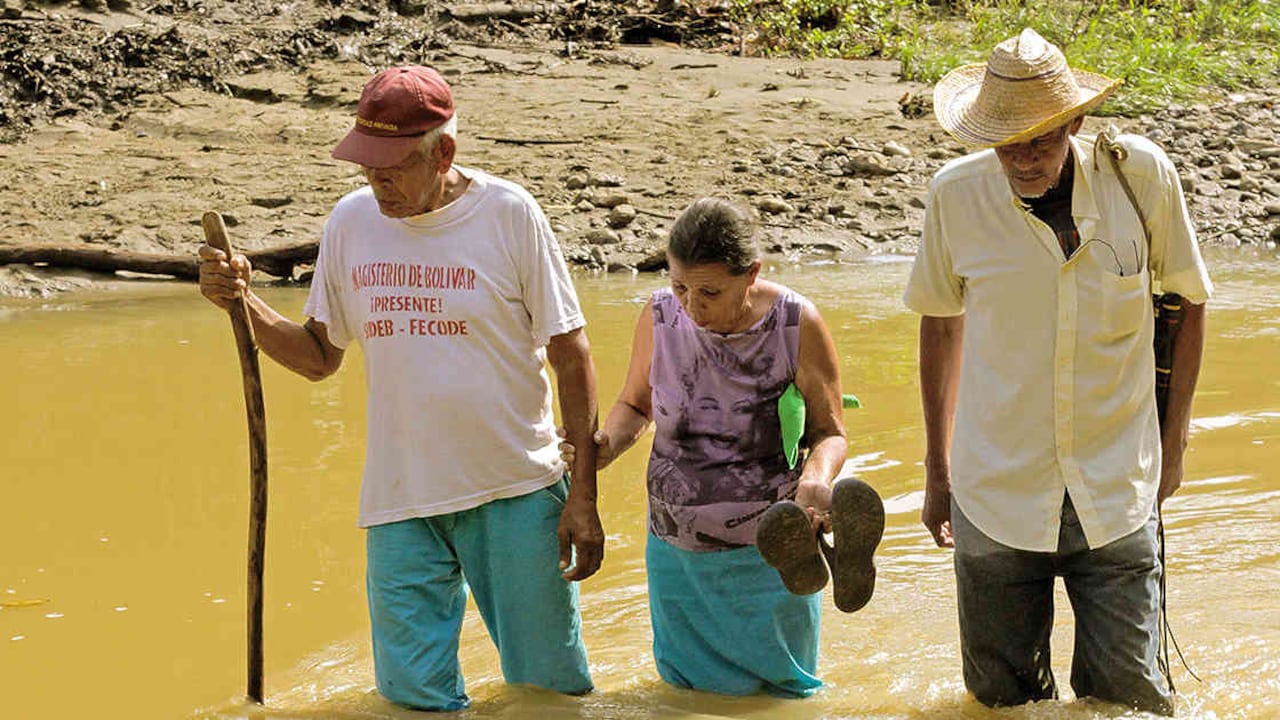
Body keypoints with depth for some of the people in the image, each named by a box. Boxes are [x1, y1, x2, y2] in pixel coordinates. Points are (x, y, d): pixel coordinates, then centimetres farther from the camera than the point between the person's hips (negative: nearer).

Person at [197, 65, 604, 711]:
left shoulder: (508, 213, -6)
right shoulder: (351, 221, 4)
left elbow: (570, 356, -3)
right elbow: (319, 357, 12)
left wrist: (583, 495, -7)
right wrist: (244, 304, -6)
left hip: (517, 489, -2)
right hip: (399, 501, 3)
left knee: (553, 684, 6)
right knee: (415, 695, 1)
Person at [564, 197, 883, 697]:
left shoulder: (797, 325, -16)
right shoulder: (660, 317, -9)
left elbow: (829, 431, -8)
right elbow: (635, 404, 8)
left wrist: (817, 479, -30)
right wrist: (609, 443, -14)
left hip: (768, 552, -2)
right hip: (678, 553, 2)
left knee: (785, 685, 15)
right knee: (685, 682, 20)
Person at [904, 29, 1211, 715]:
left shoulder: (1142, 174, -7)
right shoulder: (957, 195, -6)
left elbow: (1190, 301, 9)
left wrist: (1173, 445, 10)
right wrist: (937, 471, 16)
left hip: (1117, 497, 0)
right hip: (995, 497, 1)